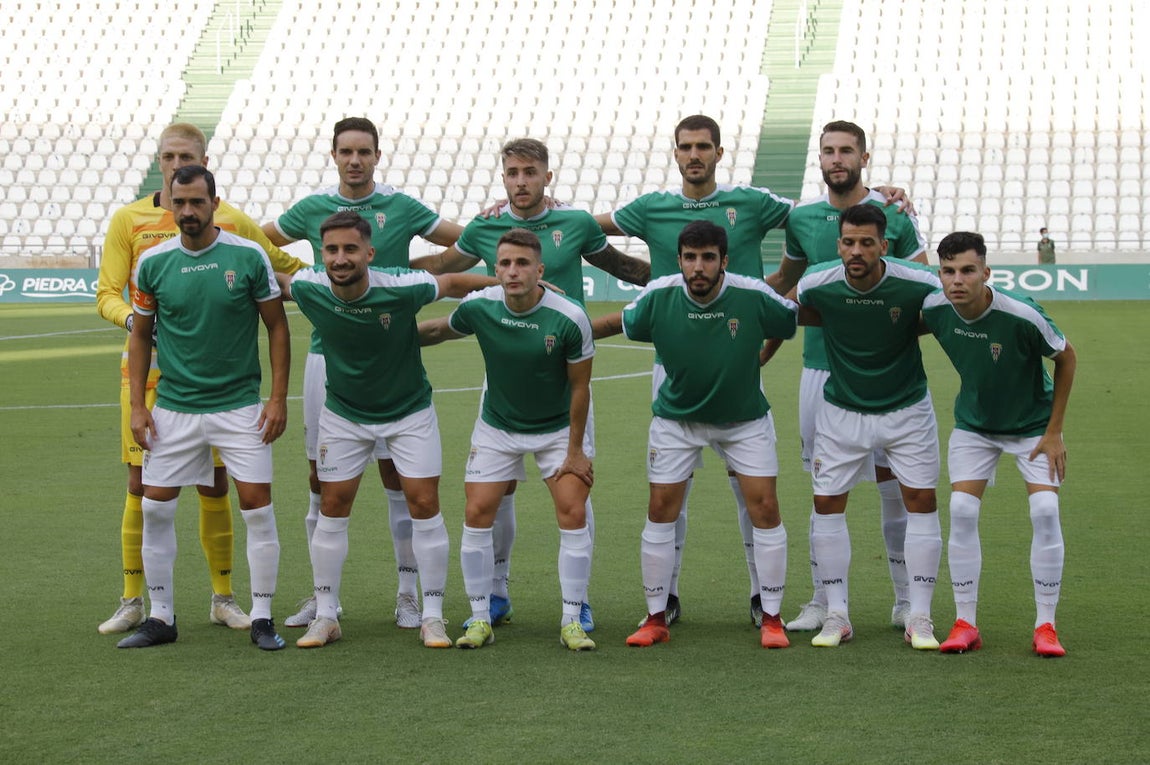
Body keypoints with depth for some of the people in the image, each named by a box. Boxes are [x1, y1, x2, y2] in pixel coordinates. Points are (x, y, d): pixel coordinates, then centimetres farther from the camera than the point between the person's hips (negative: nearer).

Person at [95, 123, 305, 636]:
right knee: (142, 482, -1)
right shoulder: (128, 220, 2)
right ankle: (132, 601, 10)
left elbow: (283, 266, 17)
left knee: (214, 484, 4)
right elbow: (107, 293, 1)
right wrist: (133, 319, -19)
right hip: (147, 367, 0)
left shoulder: (229, 221, 4)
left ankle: (223, 598, 16)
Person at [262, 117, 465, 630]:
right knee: (321, 476, 4)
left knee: (396, 472, -1)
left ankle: (409, 591, 8)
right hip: (327, 353, 2)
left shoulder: (400, 208, 1)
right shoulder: (313, 209, 6)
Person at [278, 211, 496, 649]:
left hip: (409, 411, -2)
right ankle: (325, 616, 14)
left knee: (424, 505, -4)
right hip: (343, 414, 2)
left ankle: (432, 617, 7)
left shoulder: (402, 289, -27)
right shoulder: (310, 289, -20)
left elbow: (454, 283, -9)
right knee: (332, 508, 3)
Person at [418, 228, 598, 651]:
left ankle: (572, 621, 1)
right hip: (496, 426, 2)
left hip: (557, 428, -2)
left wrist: (575, 450, -10)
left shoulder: (569, 318, -25)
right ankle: (480, 619, 7)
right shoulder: (478, 307, -18)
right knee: (477, 514, -6)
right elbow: (439, 330, 6)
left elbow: (580, 386, -13)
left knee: (573, 513, -11)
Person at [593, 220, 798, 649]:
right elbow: (619, 323, 1)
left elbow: (803, 318, -5)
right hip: (676, 417, 1)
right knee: (660, 512, -2)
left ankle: (771, 618, 6)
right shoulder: (658, 298, -19)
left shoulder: (754, 297, -24)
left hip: (744, 418, -1)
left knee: (765, 508, -7)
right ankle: (656, 619, 12)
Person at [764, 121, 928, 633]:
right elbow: (786, 279, 23)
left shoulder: (893, 214, -2)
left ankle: (906, 600, 12)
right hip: (820, 365, 2)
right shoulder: (801, 218, 6)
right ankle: (823, 601, 14)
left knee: (895, 485, 0)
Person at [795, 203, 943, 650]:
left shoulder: (917, 286, -22)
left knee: (921, 501, -3)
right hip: (842, 409, 1)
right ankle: (836, 616, 10)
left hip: (906, 408, -1)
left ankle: (919, 618, 6)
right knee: (827, 504, -1)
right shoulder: (817, 286, -18)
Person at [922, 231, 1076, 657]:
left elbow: (1067, 358, -14)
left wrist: (1054, 431, -11)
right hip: (973, 425, 3)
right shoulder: (934, 311, -20)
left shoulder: (1021, 316, -31)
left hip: (1032, 425, -3)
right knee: (962, 511, -10)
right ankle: (965, 625, 0)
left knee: (1045, 511, -14)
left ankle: (1046, 627, -3)